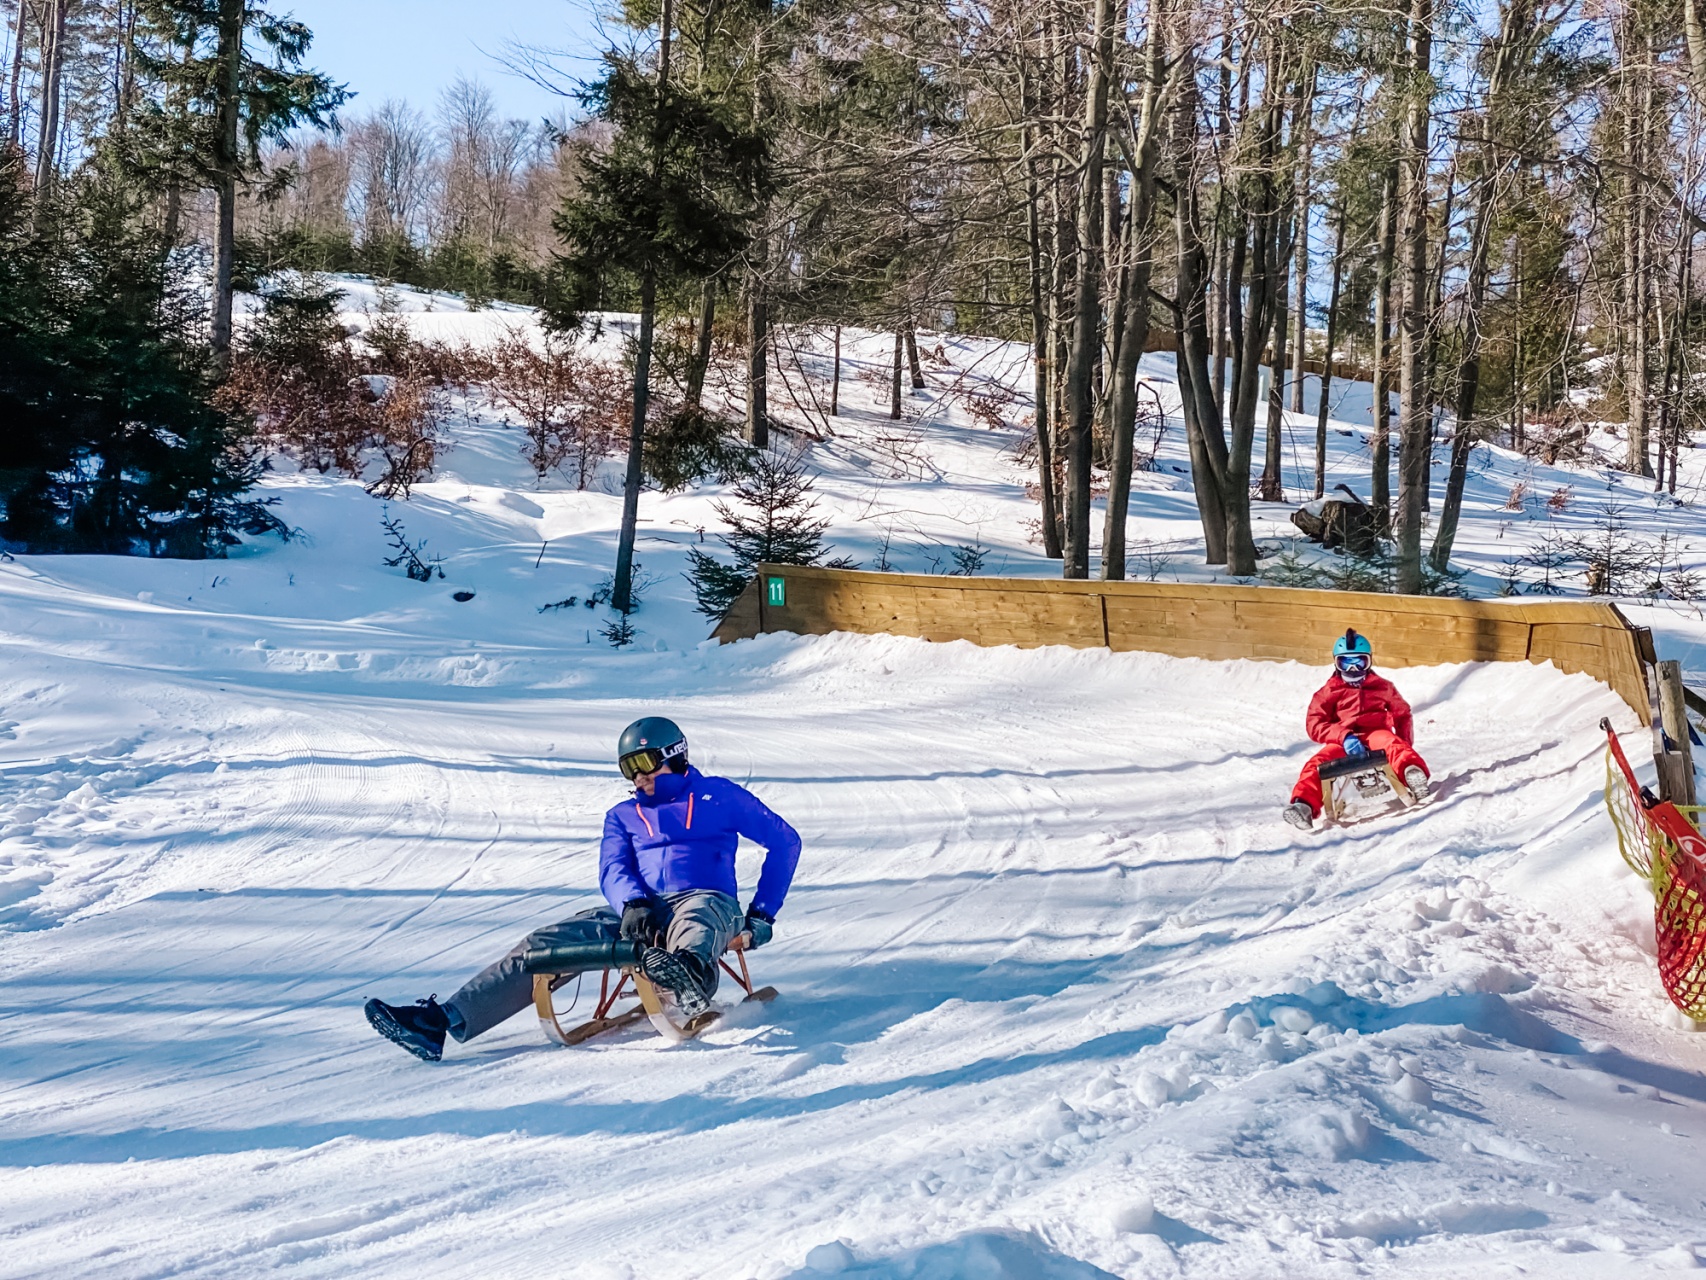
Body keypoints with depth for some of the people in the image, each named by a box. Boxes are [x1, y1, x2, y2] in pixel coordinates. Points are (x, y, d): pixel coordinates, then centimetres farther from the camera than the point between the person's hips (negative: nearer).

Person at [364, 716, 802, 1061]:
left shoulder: (718, 795, 15)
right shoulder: (622, 816, 25)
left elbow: (785, 842, 15)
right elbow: (613, 872, 7)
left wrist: (762, 913, 5)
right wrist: (633, 905, -18)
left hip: (708, 902, -4)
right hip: (641, 913, 4)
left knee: (694, 918, -43)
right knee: (545, 945, -17)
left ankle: (689, 974, -79)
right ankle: (443, 1022, -28)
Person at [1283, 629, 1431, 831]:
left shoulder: (1382, 686, 23)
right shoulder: (1329, 692, 17)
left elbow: (1402, 714, 26)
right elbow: (1315, 725, 4)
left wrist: (1404, 744, 5)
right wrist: (1344, 736, -16)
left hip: (1376, 733, 0)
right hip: (1342, 743, 0)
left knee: (1391, 742, -36)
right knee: (1318, 763, -30)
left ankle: (1412, 773, -67)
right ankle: (1304, 805, -52)